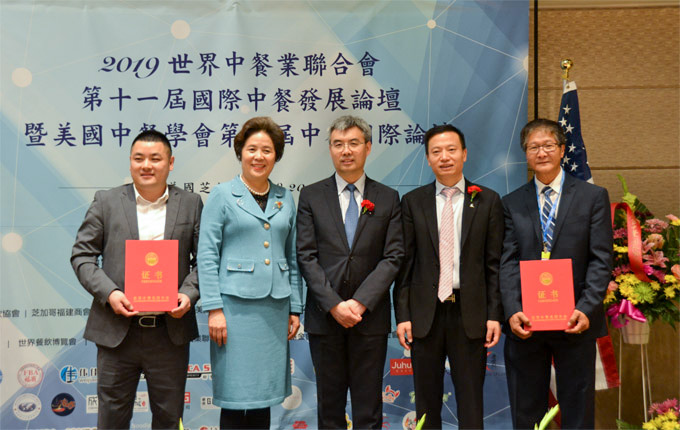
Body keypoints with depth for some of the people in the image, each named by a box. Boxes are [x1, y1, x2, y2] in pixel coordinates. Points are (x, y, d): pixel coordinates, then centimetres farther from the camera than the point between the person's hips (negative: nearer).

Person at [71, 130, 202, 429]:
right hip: (117, 330, 0)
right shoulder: (106, 202, 3)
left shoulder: (191, 204, 5)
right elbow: (82, 255, 2)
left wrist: (189, 294, -12)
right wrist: (108, 293, -13)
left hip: (170, 332, 1)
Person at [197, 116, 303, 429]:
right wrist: (213, 308, -11)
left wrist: (295, 309, 10)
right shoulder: (222, 196, 1)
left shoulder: (285, 199, 13)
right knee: (236, 397, -1)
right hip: (236, 306, -4)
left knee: (264, 393, 9)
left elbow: (292, 258, 15)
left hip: (275, 308, 4)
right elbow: (207, 256, -4)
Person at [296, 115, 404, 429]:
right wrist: (334, 305, -12)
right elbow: (307, 257, -2)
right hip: (324, 317, 0)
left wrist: (360, 303, -12)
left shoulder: (388, 199, 6)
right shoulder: (311, 196, 5)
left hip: (370, 317, 0)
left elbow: (393, 257, -1)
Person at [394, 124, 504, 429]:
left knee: (471, 404, 6)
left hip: (470, 314, -1)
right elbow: (405, 262, 4)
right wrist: (402, 315, -2)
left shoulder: (487, 201, 4)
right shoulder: (413, 202, 6)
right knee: (426, 404, 10)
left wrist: (495, 315, -4)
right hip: (425, 313, 1)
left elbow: (494, 264, 2)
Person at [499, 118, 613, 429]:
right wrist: (513, 311, -14)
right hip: (525, 322, 2)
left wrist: (586, 309, -16)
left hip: (575, 322, -1)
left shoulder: (593, 197, 4)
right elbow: (508, 262, 0)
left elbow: (601, 260, -3)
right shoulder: (512, 203, 8)